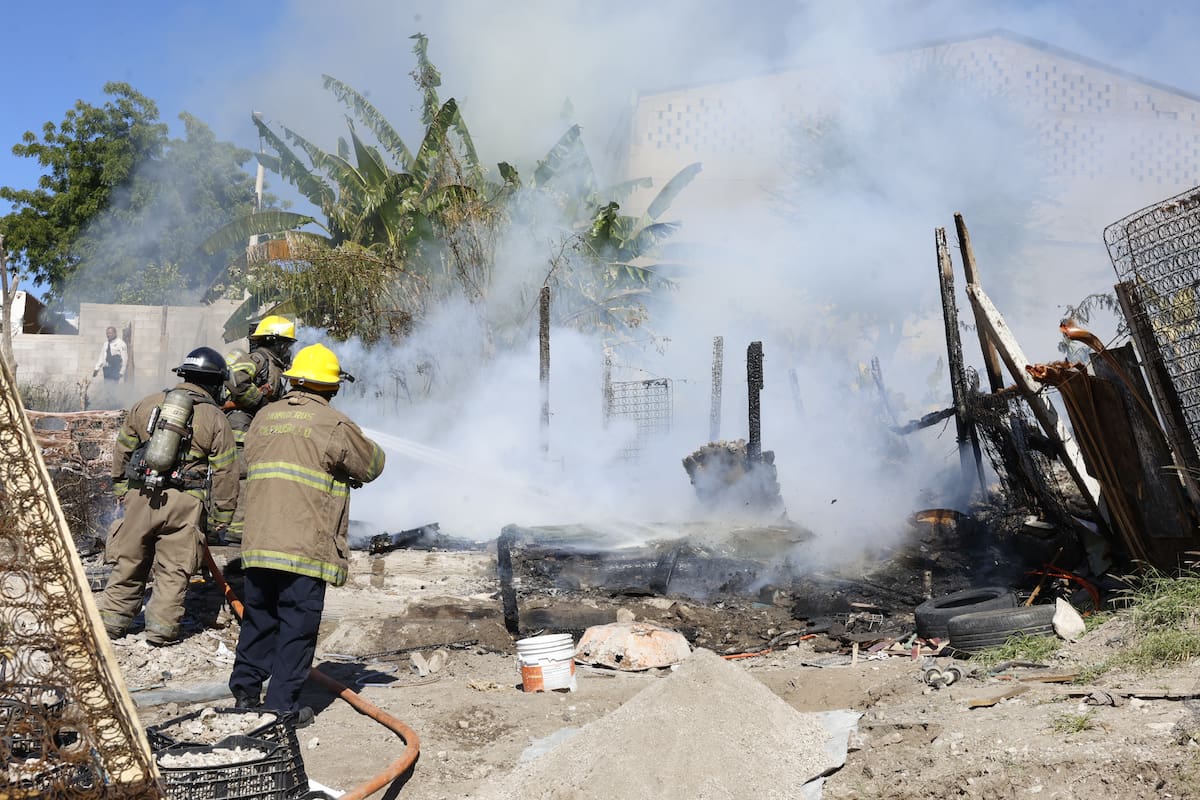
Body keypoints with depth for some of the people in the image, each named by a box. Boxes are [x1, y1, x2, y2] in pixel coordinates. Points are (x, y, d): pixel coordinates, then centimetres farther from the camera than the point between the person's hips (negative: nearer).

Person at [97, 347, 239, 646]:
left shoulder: (147, 404, 11)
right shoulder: (215, 419, 0)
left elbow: (122, 448, 17)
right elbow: (225, 472, -1)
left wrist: (120, 487, 28)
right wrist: (223, 515, 6)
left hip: (139, 495, 3)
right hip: (184, 501, -3)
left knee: (129, 562, 14)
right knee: (173, 569, 5)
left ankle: (112, 620, 21)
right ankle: (161, 627, 5)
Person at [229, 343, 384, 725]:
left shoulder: (264, 417, 11)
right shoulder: (334, 425, -7)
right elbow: (373, 465, 4)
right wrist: (344, 470, 26)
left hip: (258, 545, 6)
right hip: (305, 550, -5)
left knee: (258, 621, 18)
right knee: (297, 628, 3)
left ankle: (245, 691, 24)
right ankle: (282, 706, 6)